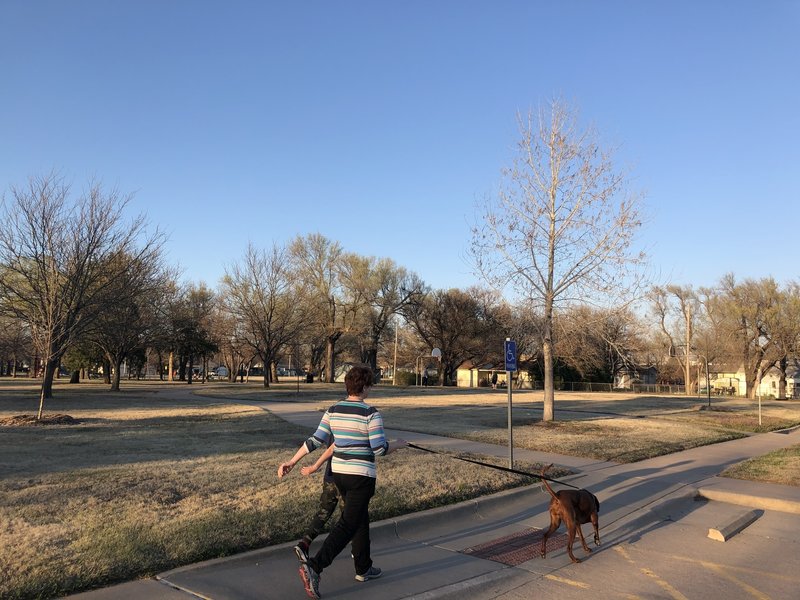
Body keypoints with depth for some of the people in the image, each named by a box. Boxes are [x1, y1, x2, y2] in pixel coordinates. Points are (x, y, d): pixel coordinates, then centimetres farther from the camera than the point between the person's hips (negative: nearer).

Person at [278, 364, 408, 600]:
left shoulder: (333, 410, 1)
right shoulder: (371, 413, -16)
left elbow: (315, 441, -2)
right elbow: (379, 448, -18)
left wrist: (291, 462, 3)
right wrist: (398, 445, 2)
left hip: (339, 472, 7)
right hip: (362, 475, -7)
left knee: (361, 518, 23)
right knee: (348, 525, -3)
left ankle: (363, 568, 32)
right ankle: (313, 567, -16)